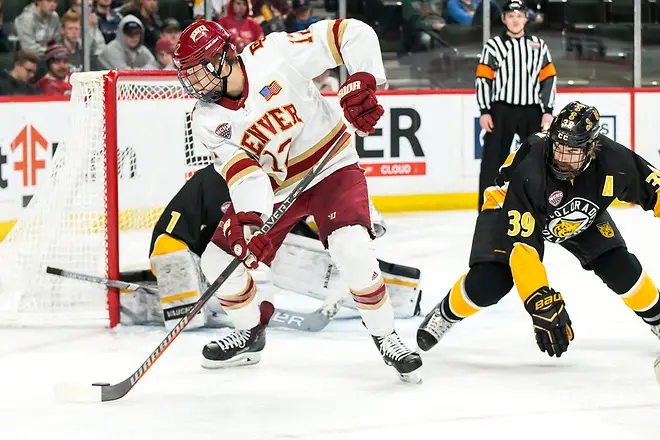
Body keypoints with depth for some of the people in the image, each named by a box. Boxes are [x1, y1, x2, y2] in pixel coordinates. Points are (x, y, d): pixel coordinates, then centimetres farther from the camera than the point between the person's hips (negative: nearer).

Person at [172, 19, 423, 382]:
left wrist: (362, 82, -34)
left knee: (352, 250, -28)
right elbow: (241, 169, -21)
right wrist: (250, 220, -37)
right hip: (271, 188, 5)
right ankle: (250, 335, 27)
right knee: (217, 260, 1)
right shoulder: (207, 120, -10)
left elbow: (351, 33, -22)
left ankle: (386, 338, -7)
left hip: (330, 168, -5)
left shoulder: (274, 55, -24)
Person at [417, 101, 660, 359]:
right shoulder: (527, 170, -42)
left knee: (620, 268, -12)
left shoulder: (612, 161, -33)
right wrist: (542, 304, -47)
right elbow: (521, 247, -43)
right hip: (513, 211, -4)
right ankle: (444, 315, 9)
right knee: (488, 282, -21)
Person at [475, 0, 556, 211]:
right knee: (493, 160, -6)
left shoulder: (538, 45, 10)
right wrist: (485, 111, -10)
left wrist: (548, 111, -1)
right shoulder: (493, 45, 2)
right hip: (501, 110, -2)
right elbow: (483, 79, -2)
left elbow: (548, 78, 7)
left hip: (531, 111, 2)